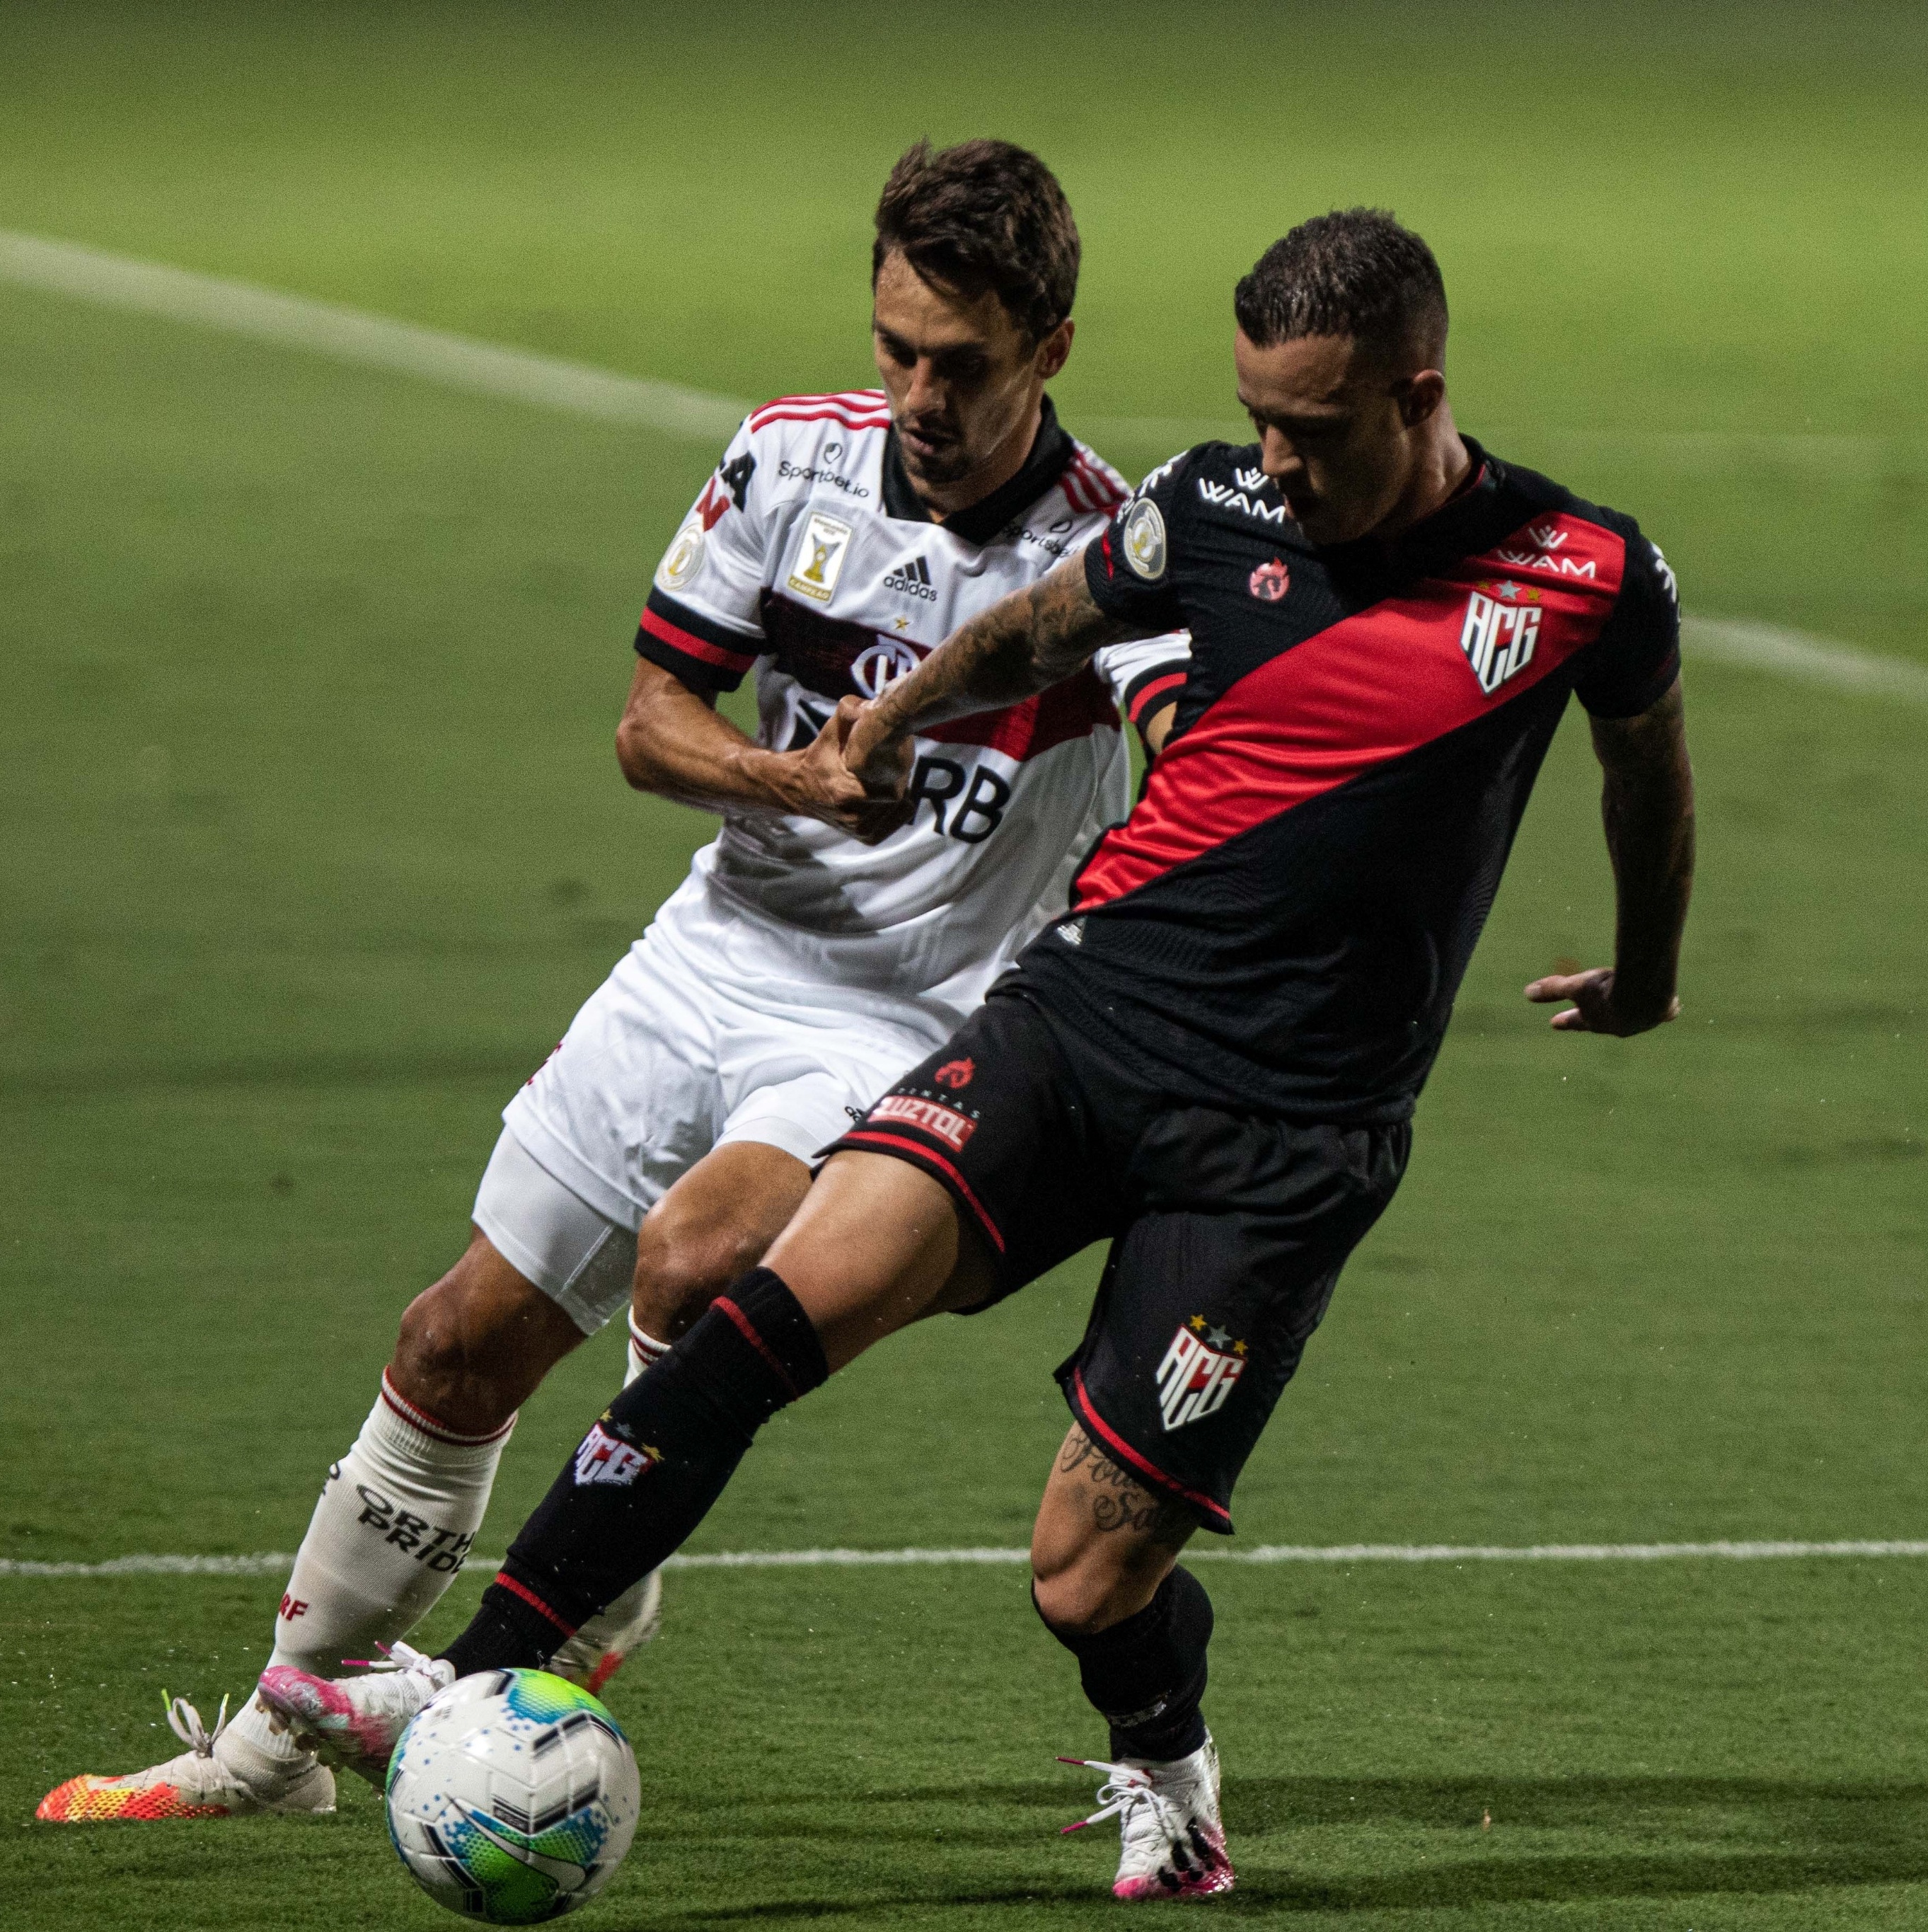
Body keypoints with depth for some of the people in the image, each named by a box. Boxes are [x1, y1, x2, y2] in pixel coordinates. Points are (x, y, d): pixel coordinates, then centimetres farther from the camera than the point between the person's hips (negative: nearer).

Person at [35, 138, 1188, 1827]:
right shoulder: (798, 456, -5)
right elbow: (653, 721, 1)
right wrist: (795, 780, -20)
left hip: (910, 1031, -5)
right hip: (725, 947, 5)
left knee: (691, 1258, -33)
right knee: (464, 1344, 7)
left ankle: (588, 1610, -7)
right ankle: (278, 1734, 25)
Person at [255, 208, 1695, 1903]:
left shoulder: (1589, 581, -4)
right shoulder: (1219, 509, 2)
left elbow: (1649, 756, 19)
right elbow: (1041, 630, 25)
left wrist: (1646, 973, 35)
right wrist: (898, 712, 33)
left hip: (1286, 1140, -2)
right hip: (1079, 1009, 3)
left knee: (1089, 1583, -9)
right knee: (805, 1287, -23)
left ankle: (1162, 1764, 27)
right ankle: (479, 1682, -21)